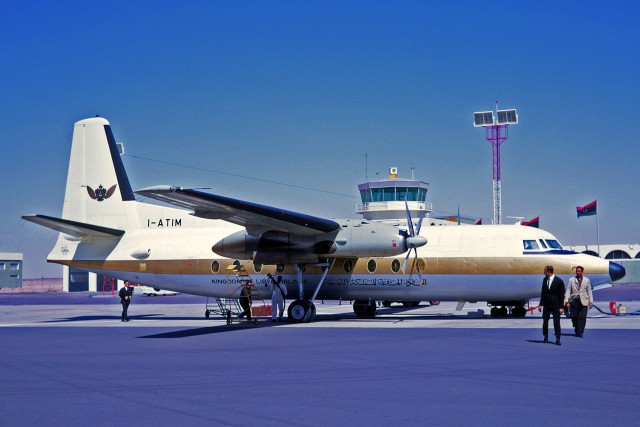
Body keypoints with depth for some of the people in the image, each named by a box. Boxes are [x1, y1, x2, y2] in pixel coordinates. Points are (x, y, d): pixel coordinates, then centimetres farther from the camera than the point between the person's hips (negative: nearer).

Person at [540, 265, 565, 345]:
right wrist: (541, 304, 7)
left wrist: (561, 307, -12)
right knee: (545, 321, 4)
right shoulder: (545, 279, 6)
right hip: (546, 304, 5)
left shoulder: (559, 281, -10)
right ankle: (546, 337, 16)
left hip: (555, 305, -4)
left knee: (556, 322, -4)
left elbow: (562, 295, -8)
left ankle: (557, 339, 1)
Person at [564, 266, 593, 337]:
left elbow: (589, 291, 11)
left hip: (583, 301, 0)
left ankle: (580, 332, -5)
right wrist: (567, 301, -5)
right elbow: (568, 291, 4)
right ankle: (576, 330, 20)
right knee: (574, 317, 0)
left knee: (582, 317, -8)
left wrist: (591, 301, 4)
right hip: (574, 300, 0)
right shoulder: (571, 280, 6)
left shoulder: (586, 280, 9)